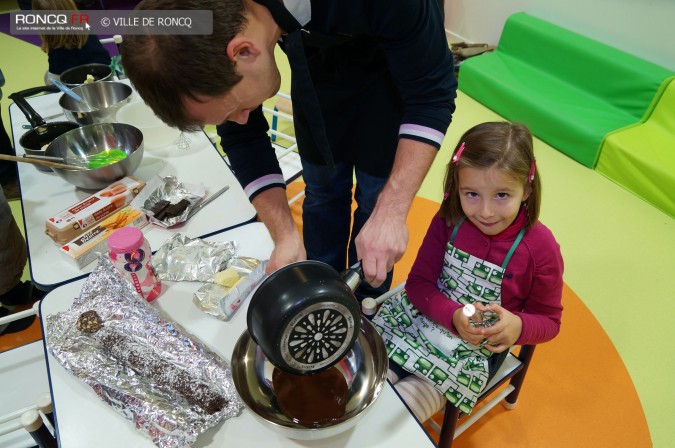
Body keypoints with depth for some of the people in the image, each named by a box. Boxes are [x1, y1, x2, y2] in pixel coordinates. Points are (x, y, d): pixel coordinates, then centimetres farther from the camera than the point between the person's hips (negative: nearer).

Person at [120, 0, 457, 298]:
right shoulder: (212, 31, -28)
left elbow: (433, 93, -32)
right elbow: (243, 136, -16)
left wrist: (391, 211, -41)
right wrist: (286, 235, -26)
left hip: (390, 75, -3)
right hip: (317, 71, 3)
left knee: (377, 197, 2)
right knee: (322, 191, 10)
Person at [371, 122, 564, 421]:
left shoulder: (540, 248, -17)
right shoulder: (447, 221, -11)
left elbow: (548, 320, -5)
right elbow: (419, 283, -8)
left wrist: (519, 327, -29)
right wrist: (453, 316, -27)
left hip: (475, 352, -2)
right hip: (419, 318, 3)